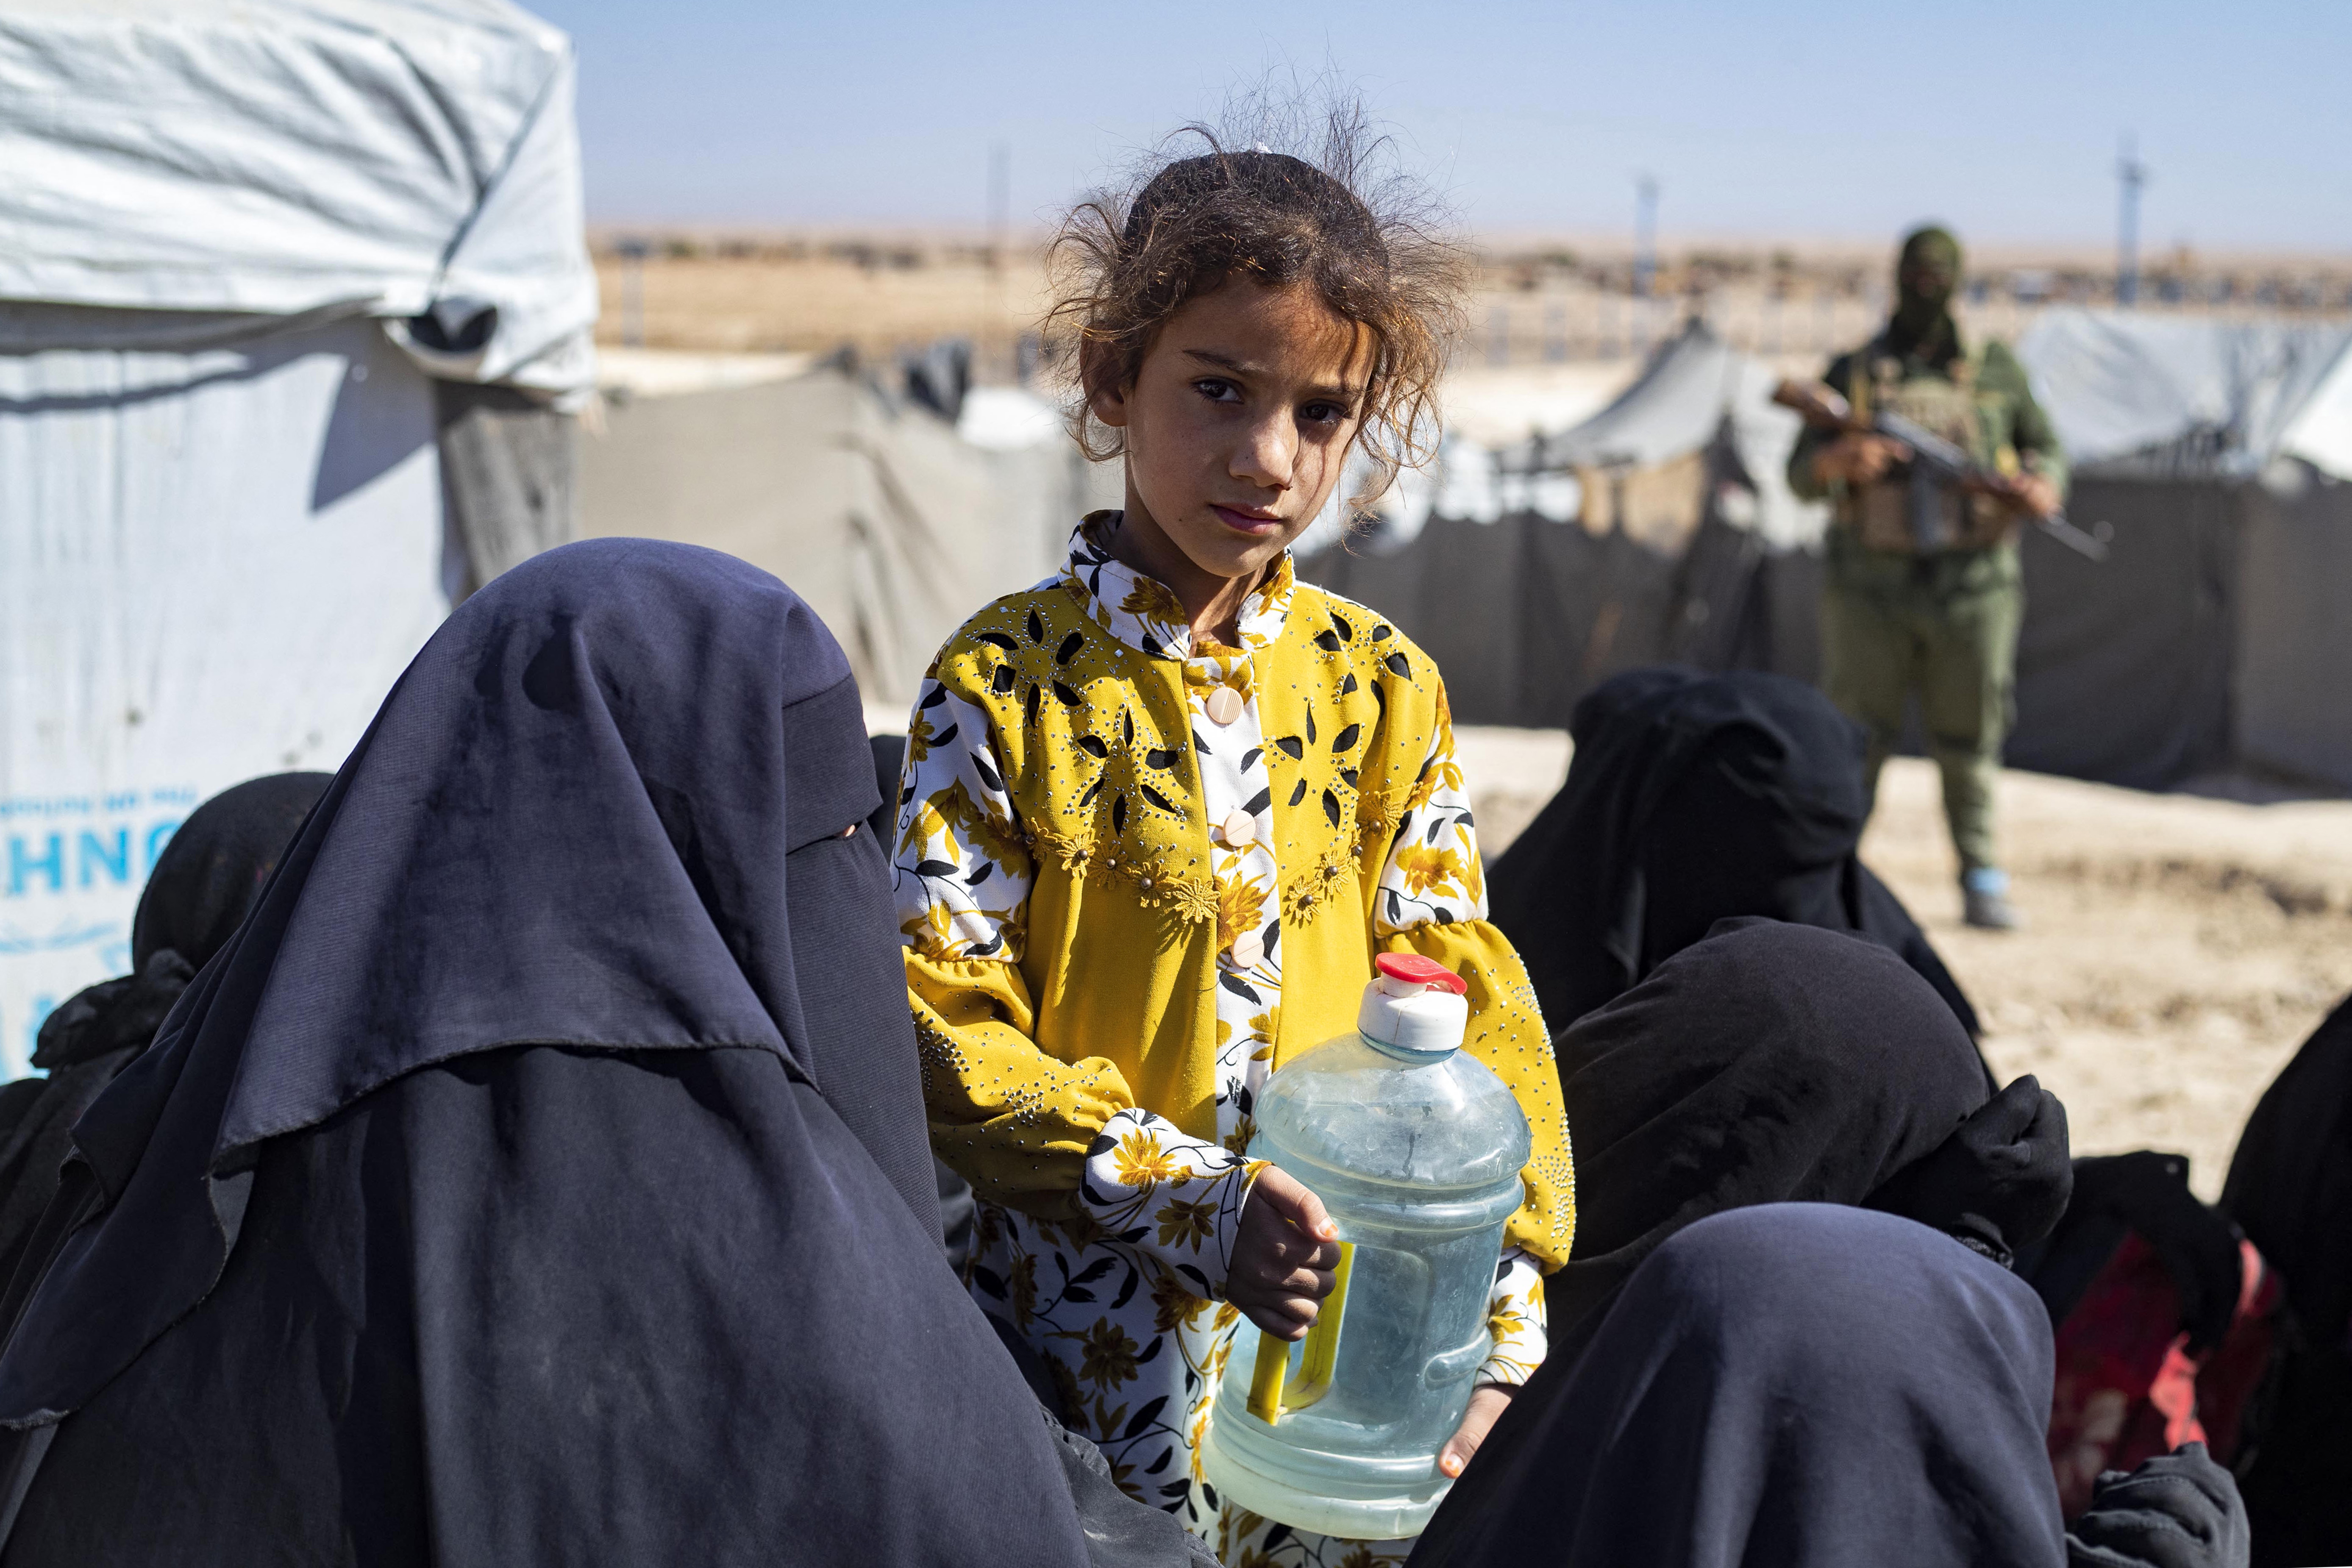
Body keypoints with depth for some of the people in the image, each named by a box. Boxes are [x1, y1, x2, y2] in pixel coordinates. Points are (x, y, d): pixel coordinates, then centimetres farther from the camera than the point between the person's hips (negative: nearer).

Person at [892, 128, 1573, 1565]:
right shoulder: (1008, 683, -10)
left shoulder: (1378, 686, 1)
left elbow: (1467, 1004, 0)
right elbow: (944, 1029, -13)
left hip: (1355, 1317, 4)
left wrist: (1494, 1340, -7)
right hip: (1104, 1333, -3)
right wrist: (1189, 1200, -23)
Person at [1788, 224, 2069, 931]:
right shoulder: (1853, 372, 8)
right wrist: (1838, 461, -19)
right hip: (1871, 591, 0)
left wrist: (2043, 487, -8)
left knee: (1969, 745, 5)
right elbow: (1800, 474, 4)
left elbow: (2045, 446, 15)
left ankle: (1982, 881, 15)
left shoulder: (1996, 369, 10)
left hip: (1970, 587, 1)